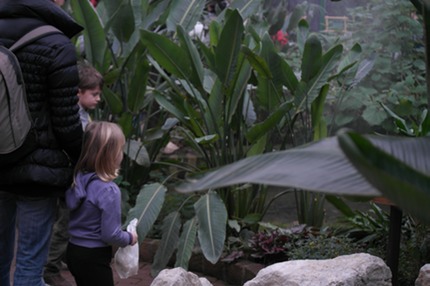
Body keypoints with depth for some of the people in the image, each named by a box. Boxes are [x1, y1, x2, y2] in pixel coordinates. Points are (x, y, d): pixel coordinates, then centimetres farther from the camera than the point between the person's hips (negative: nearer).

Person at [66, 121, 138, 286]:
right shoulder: (109, 190, -24)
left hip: (74, 250, 8)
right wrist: (130, 238, -2)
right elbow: (110, 235, -20)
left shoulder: (78, 179, -2)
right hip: (94, 257, -8)